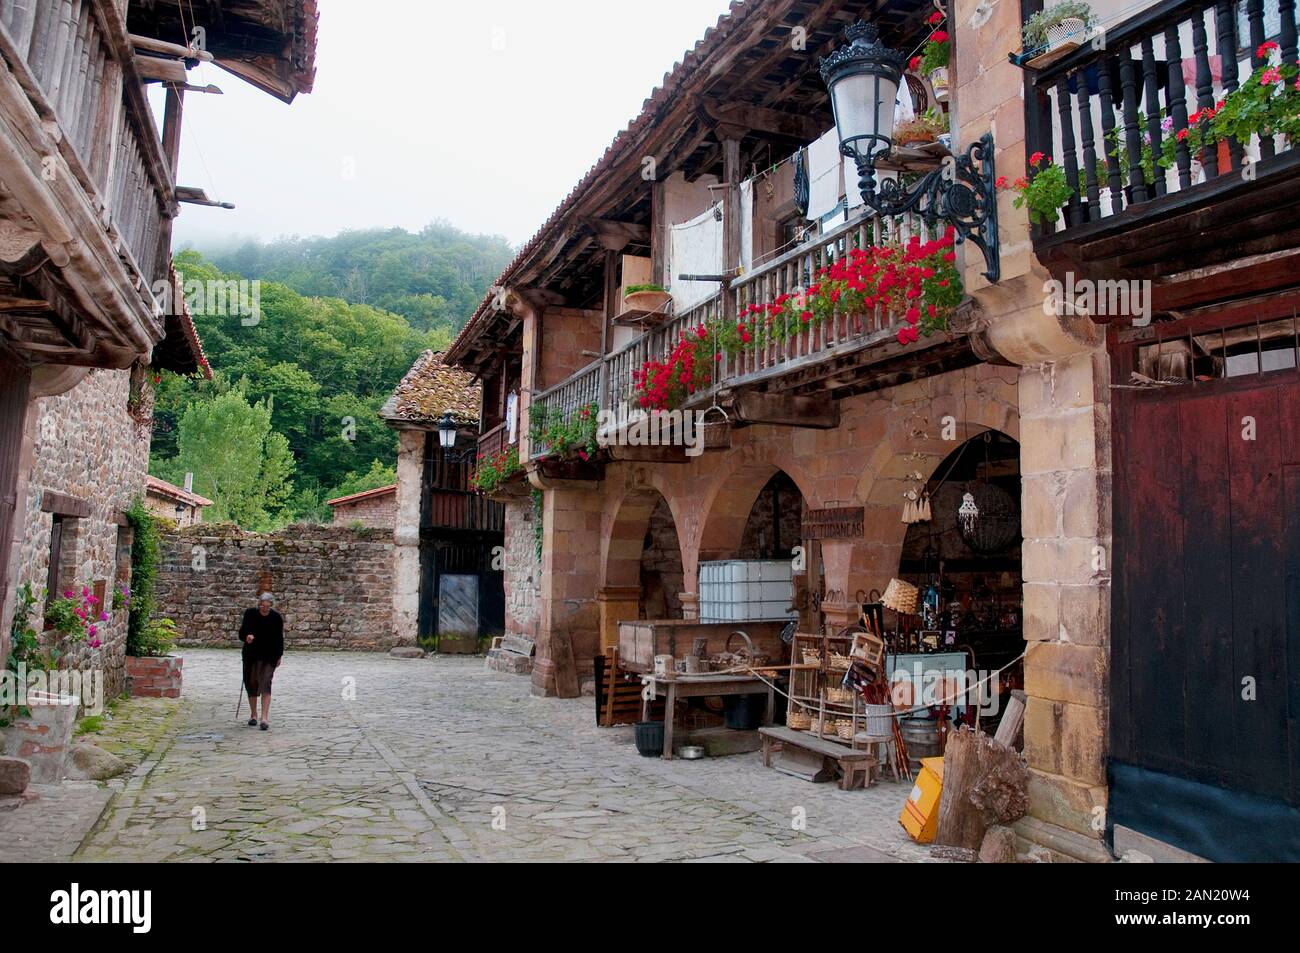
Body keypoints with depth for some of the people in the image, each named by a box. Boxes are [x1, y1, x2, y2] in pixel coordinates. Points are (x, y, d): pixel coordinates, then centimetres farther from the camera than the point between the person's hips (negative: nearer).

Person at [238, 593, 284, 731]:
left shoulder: (276, 618, -5)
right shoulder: (250, 614, -5)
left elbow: (279, 638, 5)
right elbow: (241, 633, -6)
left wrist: (279, 655, 9)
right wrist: (246, 637, -29)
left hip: (269, 657, -2)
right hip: (251, 656, 2)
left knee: (265, 685, -12)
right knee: (251, 684, 10)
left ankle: (265, 718, -15)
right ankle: (253, 715, 27)